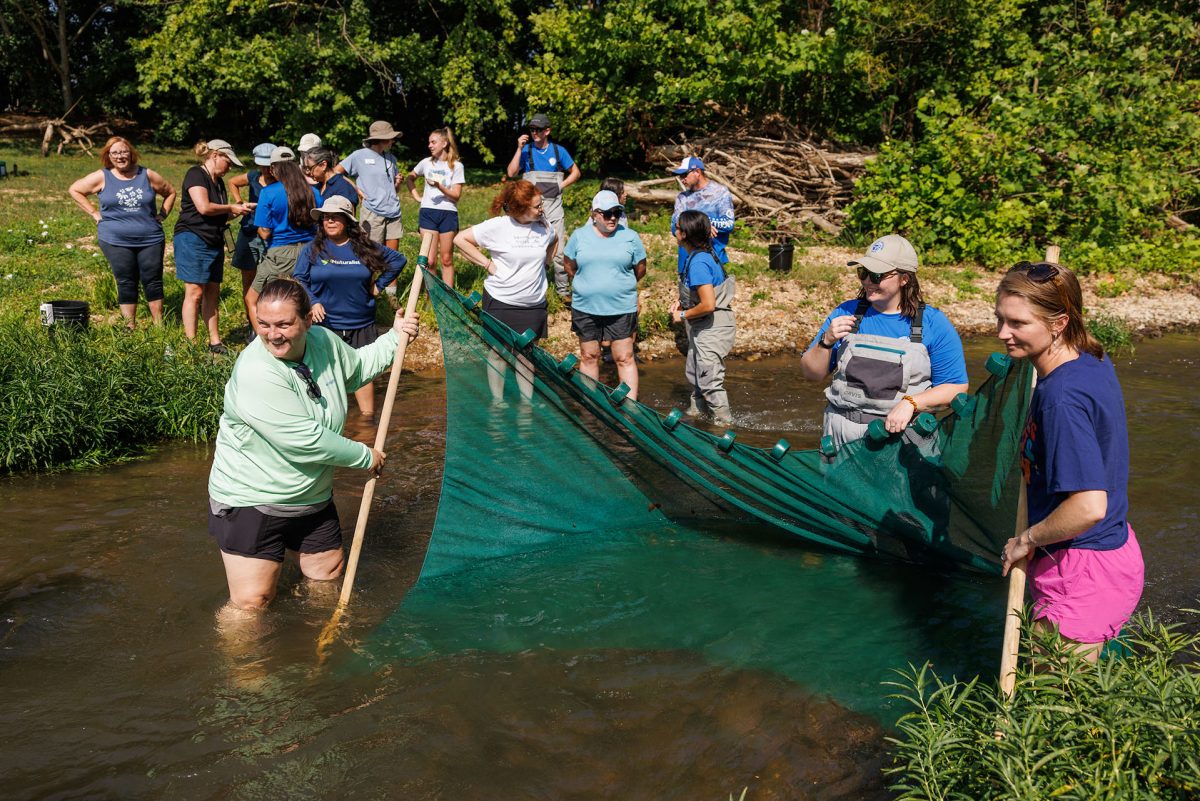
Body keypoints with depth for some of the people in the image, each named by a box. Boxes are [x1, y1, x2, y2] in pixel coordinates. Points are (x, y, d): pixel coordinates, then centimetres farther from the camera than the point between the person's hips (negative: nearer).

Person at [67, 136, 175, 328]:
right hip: (116, 241, -1)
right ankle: (130, 327, 10)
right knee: (126, 284, 3)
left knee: (153, 282, 3)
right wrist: (94, 213, 2)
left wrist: (162, 215, 6)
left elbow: (170, 192, 16)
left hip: (150, 240, 1)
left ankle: (159, 325, 11)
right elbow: (74, 190, 9)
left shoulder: (147, 175, 4)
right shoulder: (102, 177, 1)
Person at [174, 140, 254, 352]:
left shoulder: (218, 182, 19)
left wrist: (238, 210, 7)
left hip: (214, 243, 9)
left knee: (212, 293, 8)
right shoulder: (196, 175, -8)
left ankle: (215, 342, 11)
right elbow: (204, 207, -21)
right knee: (195, 293, -9)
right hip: (193, 240, -9)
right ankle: (191, 344, -7)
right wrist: (231, 208, -8)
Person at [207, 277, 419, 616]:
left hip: (313, 496, 8)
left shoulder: (323, 341, -5)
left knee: (328, 575, 22)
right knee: (251, 603, -7)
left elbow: (355, 368, 20)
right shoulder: (255, 374, -29)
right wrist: (365, 456, -16)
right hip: (251, 502, -7)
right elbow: (305, 441, -28)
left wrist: (395, 337, 9)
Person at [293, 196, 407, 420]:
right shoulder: (312, 249, 0)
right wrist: (312, 302, -16)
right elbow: (299, 279, 1)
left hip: (361, 326, 2)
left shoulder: (365, 247, 4)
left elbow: (398, 260, 15)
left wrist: (379, 285, 9)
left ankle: (367, 415, 18)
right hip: (324, 324, -2)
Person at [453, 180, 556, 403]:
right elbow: (460, 239, -10)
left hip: (533, 303, 3)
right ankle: (497, 401, 21)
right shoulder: (498, 226, -14)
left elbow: (554, 242, 24)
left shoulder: (543, 226, -1)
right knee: (498, 352, 9)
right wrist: (487, 264, -13)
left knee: (526, 353, 11)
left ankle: (527, 401, 20)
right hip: (500, 301, -3)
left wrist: (543, 263, 9)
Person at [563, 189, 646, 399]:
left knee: (624, 358, -1)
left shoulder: (630, 237, -1)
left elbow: (640, 269, 10)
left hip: (621, 309, -1)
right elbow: (568, 263, 14)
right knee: (589, 357, 11)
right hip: (586, 308, 2)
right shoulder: (580, 236, 1)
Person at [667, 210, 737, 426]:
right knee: (693, 372, 25)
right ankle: (695, 411, 42)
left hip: (711, 328, -11)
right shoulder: (704, 254, 5)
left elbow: (708, 304, -31)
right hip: (705, 327, 11)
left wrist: (683, 315, -16)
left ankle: (725, 422, 11)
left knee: (709, 380, -1)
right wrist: (682, 303, 8)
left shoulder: (698, 262, -26)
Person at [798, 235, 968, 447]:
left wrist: (910, 403, -14)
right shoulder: (846, 312, 9)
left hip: (900, 432, -2)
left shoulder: (933, 323, 1)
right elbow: (811, 374, 10)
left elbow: (956, 386, 0)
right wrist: (827, 341, -8)